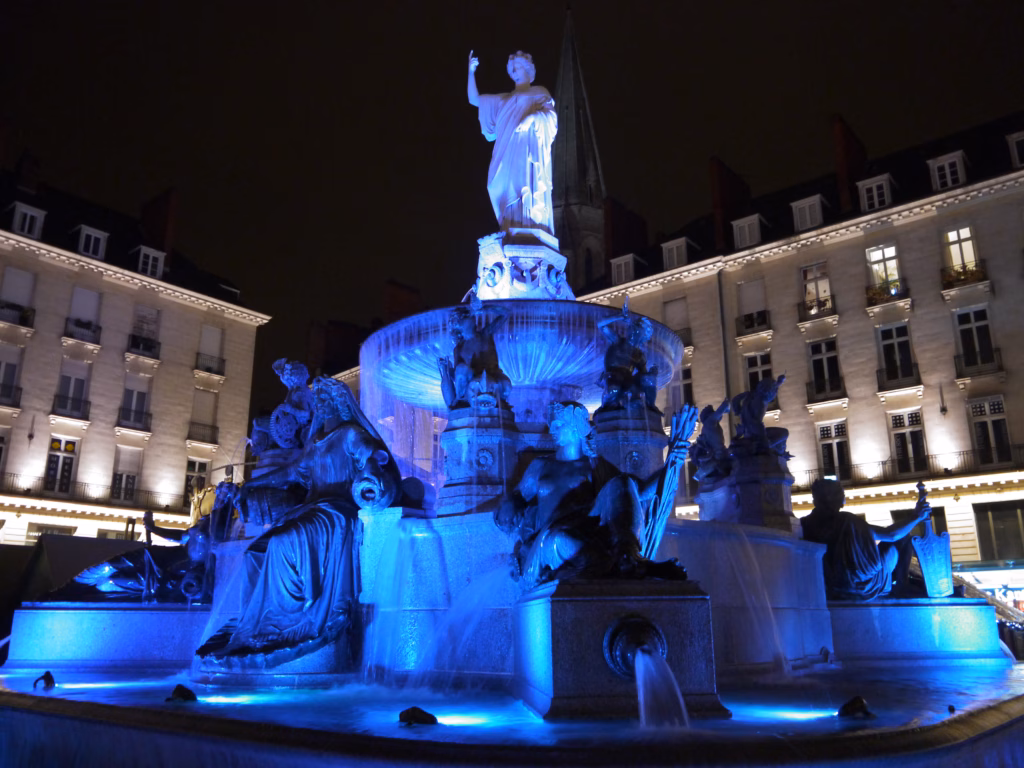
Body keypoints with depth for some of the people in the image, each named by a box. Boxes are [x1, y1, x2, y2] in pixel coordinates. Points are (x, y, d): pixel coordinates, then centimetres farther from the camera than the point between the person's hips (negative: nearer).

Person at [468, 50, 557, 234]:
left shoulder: (540, 93, 16)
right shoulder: (506, 99, 29)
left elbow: (550, 115, -1)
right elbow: (474, 99, 26)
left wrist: (534, 118, -22)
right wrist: (472, 72, 15)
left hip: (529, 153, -4)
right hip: (509, 156, 5)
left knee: (529, 196, -17)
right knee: (510, 191, -6)